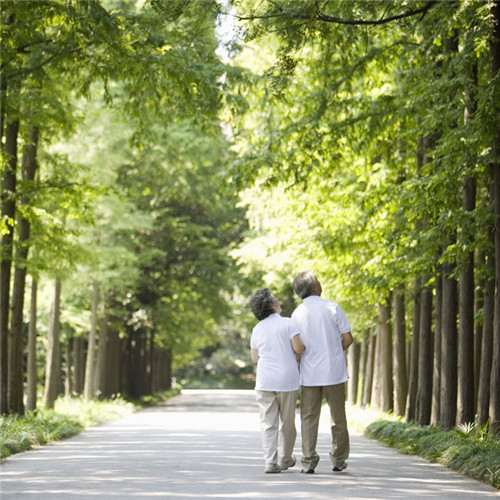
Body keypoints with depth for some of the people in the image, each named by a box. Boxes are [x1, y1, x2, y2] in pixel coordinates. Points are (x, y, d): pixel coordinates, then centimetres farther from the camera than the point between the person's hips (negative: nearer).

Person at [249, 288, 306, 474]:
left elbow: (255, 358, 11)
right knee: (287, 422, 11)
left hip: (265, 381, 2)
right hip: (287, 379, -2)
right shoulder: (288, 323, -6)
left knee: (268, 423, 1)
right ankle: (285, 459, 22)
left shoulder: (257, 329, 7)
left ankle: (270, 461, -10)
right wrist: (304, 344, 11)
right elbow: (298, 348, -11)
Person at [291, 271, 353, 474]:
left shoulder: (297, 314, 0)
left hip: (309, 374, 1)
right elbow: (348, 339, -3)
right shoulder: (332, 308, -5)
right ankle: (338, 461, 15)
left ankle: (309, 461, 0)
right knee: (338, 418, 10)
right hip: (334, 372, -1)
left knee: (309, 418, 6)